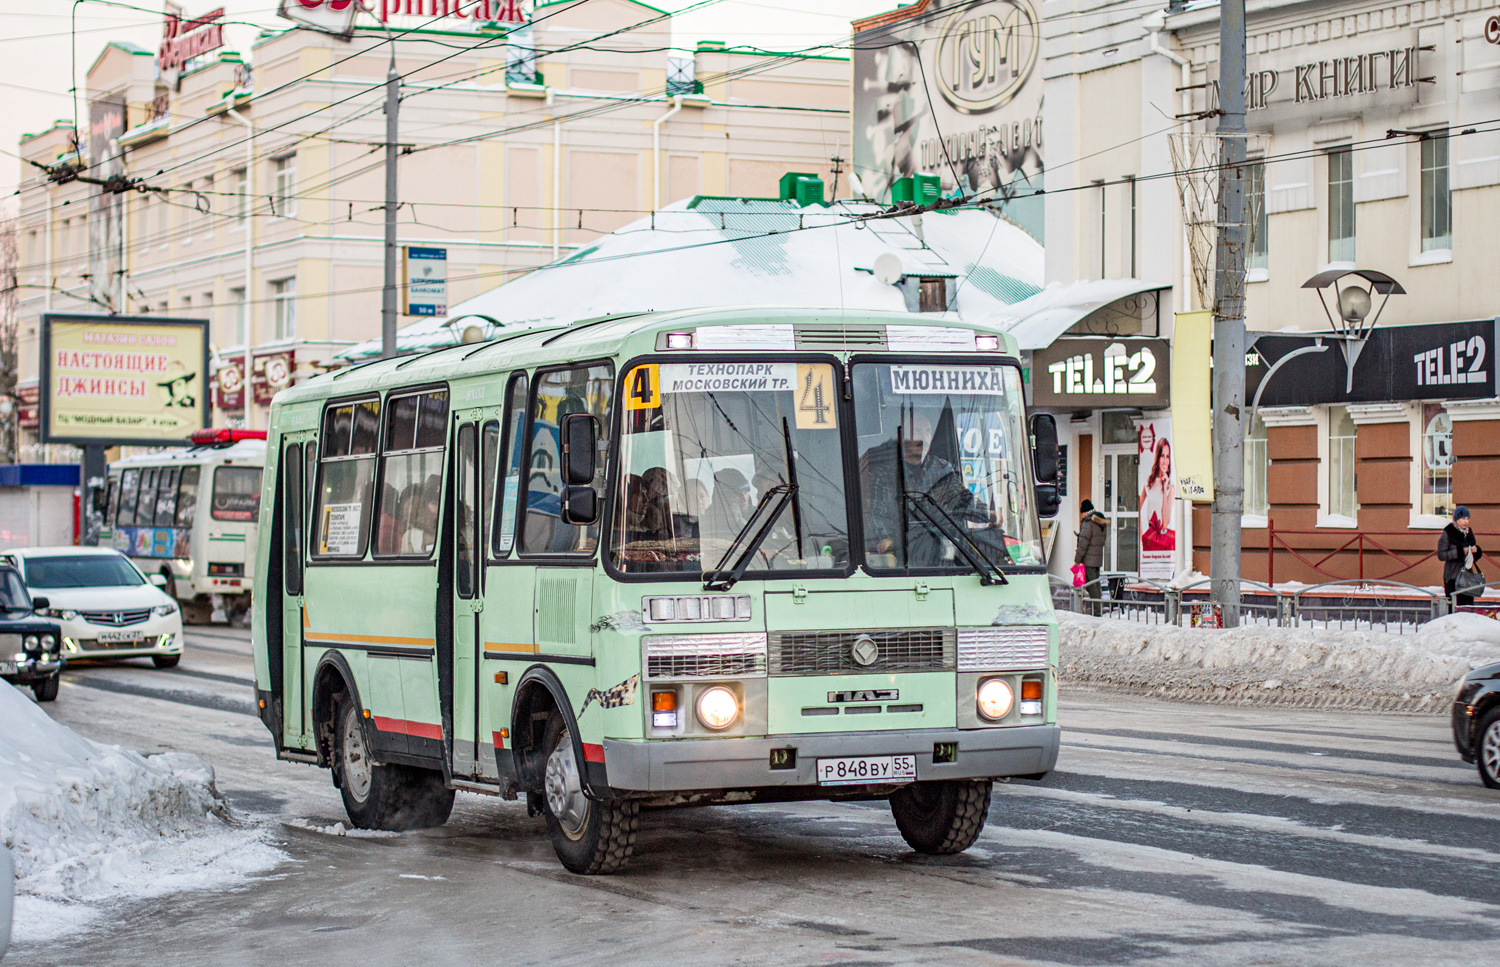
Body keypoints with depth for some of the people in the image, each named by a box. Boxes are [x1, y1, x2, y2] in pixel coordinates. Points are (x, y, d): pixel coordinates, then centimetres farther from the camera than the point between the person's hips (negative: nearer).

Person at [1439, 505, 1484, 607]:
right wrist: (1460, 551, -19)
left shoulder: (1469, 533, 13)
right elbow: (1441, 555, -13)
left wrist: (1476, 550, -3)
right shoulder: (1447, 534, -4)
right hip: (1452, 577, -5)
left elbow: (1477, 556, 20)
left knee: (1468, 605, -1)